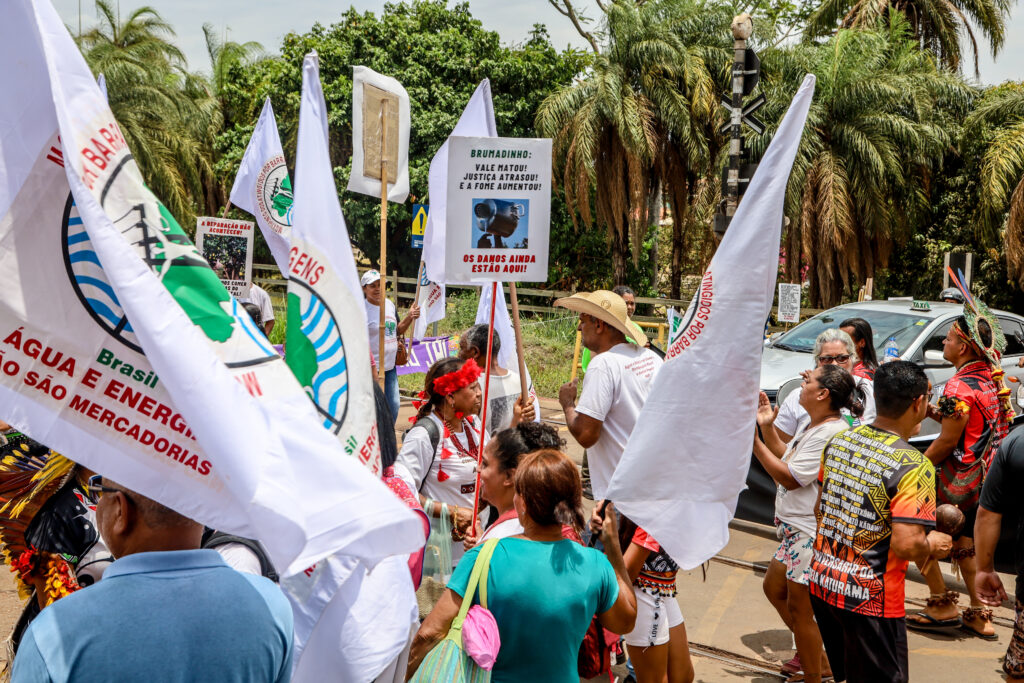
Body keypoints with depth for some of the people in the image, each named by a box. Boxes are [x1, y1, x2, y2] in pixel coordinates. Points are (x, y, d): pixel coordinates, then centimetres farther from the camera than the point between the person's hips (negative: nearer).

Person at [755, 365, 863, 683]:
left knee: (800, 608, 0)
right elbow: (787, 463, 14)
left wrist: (753, 441, -22)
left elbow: (790, 478, -23)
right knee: (774, 588, 22)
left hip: (812, 536, -11)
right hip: (796, 529, 11)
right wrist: (767, 428, 9)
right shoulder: (815, 427, 10)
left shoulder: (832, 433, -23)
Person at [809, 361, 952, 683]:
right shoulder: (914, 467, -20)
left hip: (821, 581, 6)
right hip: (868, 597, -6)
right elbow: (906, 545, -25)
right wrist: (934, 545, -5)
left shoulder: (839, 441, 1)